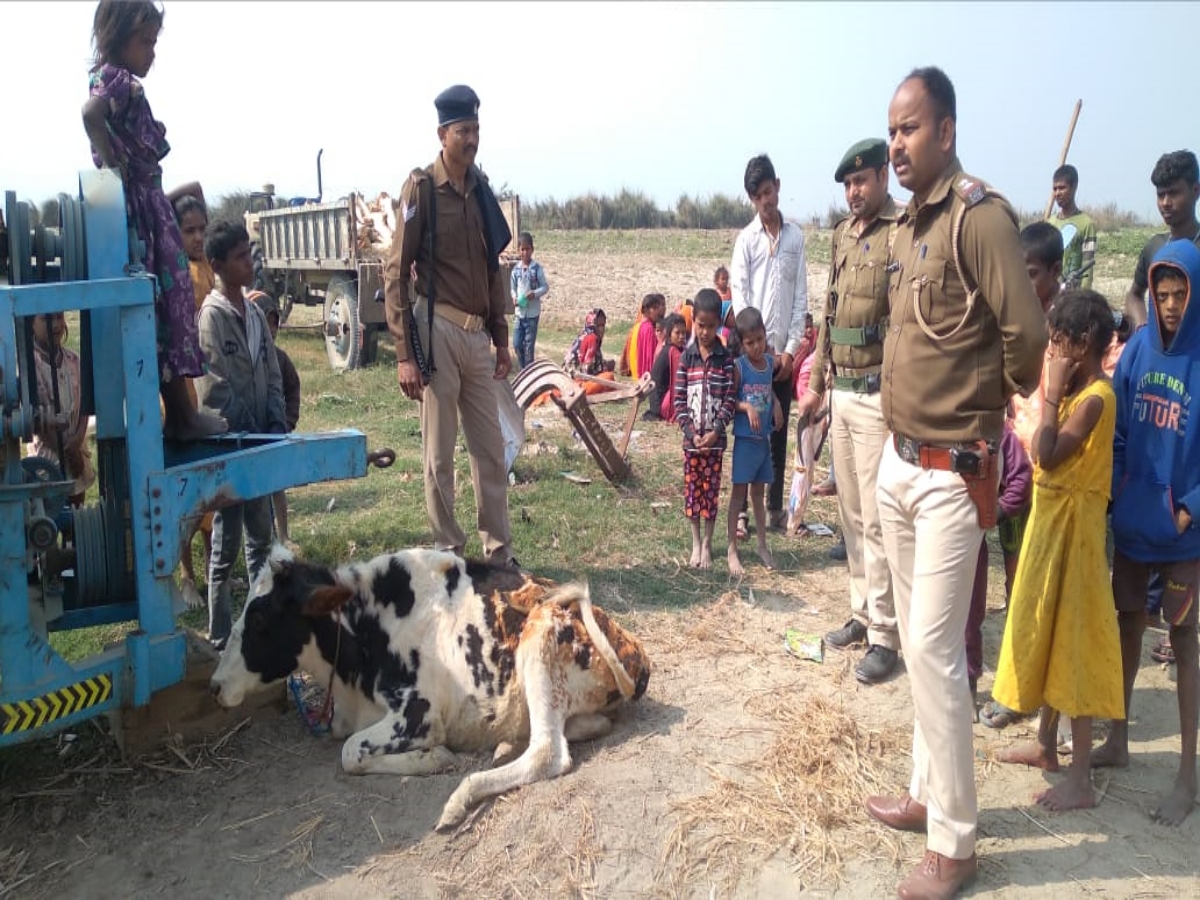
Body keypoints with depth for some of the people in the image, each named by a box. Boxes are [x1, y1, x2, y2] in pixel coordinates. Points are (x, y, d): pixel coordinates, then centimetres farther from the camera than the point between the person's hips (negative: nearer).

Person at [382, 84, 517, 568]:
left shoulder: (481, 189, 13)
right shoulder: (421, 187, -6)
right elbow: (395, 273, -9)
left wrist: (501, 338, 17)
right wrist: (404, 353, -13)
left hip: (478, 335, 6)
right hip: (438, 331, -6)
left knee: (491, 448, 11)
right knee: (439, 454, 3)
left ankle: (499, 550, 22)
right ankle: (447, 551, 16)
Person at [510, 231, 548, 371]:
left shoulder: (537, 268, -7)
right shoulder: (516, 269, 3)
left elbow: (545, 287, -3)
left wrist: (535, 293, -20)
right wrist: (514, 297, -6)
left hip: (532, 312, -4)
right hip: (519, 312, 4)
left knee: (529, 345, 0)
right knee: (517, 344, 5)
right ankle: (521, 370, 22)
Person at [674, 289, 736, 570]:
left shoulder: (725, 358, -2)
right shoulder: (687, 357, 0)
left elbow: (730, 398, -6)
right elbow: (679, 399, -2)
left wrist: (716, 431, -15)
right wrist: (691, 432, -12)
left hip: (715, 438, -1)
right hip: (691, 437, 1)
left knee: (711, 490, 6)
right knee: (691, 489, 8)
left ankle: (707, 544, 18)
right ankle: (695, 543, 23)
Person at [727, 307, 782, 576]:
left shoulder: (770, 362, 3)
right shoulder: (739, 366, -12)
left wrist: (775, 405, 1)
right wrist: (746, 406, -26)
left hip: (764, 437, 5)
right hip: (745, 437, -5)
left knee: (758, 492, 16)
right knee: (739, 493, 2)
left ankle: (763, 545, 27)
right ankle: (732, 550, 9)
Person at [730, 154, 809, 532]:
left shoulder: (796, 236, 7)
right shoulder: (746, 238, 0)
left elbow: (800, 296, 5)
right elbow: (739, 297, -6)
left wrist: (790, 349, -3)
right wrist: (761, 346, -13)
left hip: (784, 351, 3)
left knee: (779, 432, 9)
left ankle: (775, 506, 19)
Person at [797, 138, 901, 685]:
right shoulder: (843, 235, 15)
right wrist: (816, 383, 20)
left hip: (879, 395, -8)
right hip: (841, 393, 8)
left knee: (876, 519, -4)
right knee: (851, 514, 14)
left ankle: (885, 635, 7)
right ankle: (862, 612, 28)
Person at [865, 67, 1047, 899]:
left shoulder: (980, 215, -15)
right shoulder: (909, 223, 12)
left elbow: (1027, 334, -20)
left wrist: (991, 400, -2)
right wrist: (900, 444, 11)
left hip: (951, 471, -9)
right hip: (898, 459, 9)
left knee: (935, 651, -3)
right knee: (917, 641, 17)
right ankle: (929, 794, 33)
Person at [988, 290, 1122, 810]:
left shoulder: (1094, 397, -19)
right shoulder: (1078, 391, 9)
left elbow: (1047, 455, -26)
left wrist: (1052, 393, -20)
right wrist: (1056, 393, 6)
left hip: (1073, 525, -10)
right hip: (1051, 519, 10)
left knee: (1074, 642, -3)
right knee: (1046, 635, 18)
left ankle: (1080, 778, 7)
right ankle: (1046, 745, 32)